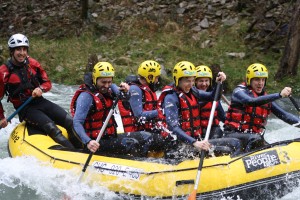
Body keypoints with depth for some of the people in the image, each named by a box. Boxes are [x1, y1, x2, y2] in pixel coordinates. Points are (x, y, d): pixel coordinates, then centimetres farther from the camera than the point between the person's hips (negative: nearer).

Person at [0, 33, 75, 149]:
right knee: (52, 128, -27)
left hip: (40, 102, 5)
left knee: (70, 122, -12)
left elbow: (47, 83, 11)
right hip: (25, 109, -5)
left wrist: (41, 89, -11)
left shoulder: (33, 64, 3)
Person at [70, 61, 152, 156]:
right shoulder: (86, 96, -17)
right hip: (97, 143, -9)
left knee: (146, 137, 1)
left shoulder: (109, 88, 7)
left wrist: (125, 91, -22)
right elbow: (77, 123, -24)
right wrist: (88, 142, -39)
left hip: (111, 136, 9)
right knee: (131, 144, -25)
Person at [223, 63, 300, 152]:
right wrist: (279, 95, -33)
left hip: (254, 137, 7)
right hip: (234, 134, -6)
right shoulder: (239, 91, -5)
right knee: (256, 139, -33)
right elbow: (252, 101, -27)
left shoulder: (266, 99, 13)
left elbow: (284, 115, 6)